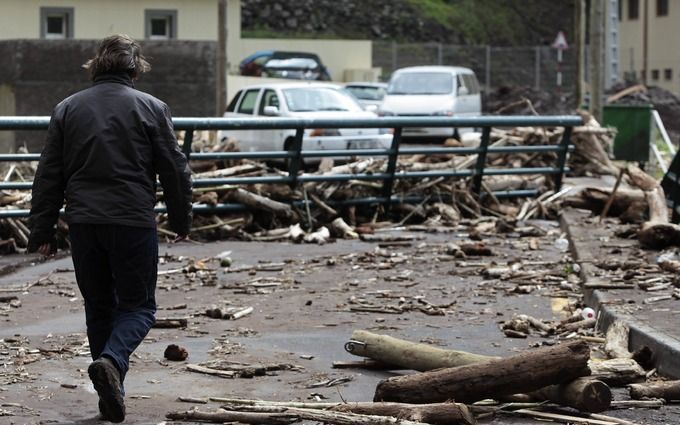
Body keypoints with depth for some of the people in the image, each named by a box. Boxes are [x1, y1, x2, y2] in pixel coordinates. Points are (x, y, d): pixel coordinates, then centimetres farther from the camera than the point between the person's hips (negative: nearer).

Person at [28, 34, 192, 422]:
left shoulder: (68, 109, 8)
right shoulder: (151, 108, 0)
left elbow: (49, 176, 8)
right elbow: (175, 170, 2)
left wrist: (43, 231, 12)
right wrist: (182, 221, 14)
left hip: (83, 223, 3)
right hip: (134, 222, -3)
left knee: (99, 307, 15)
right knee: (138, 306, 7)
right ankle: (111, 361, -20)